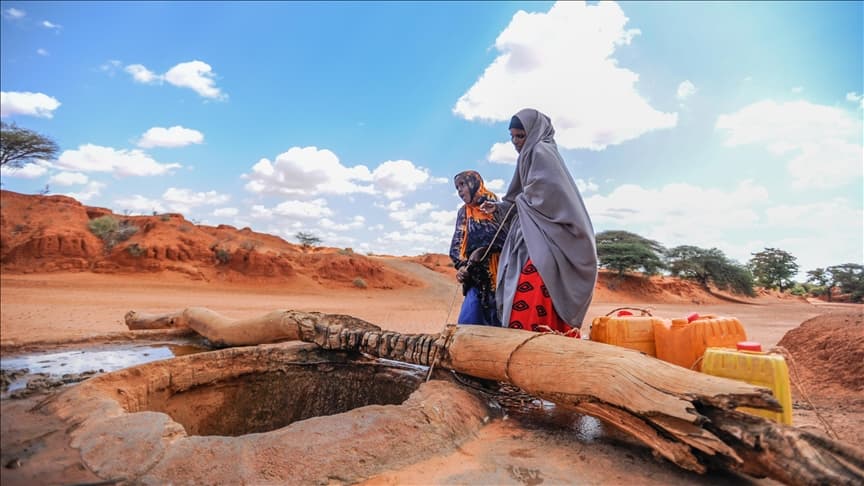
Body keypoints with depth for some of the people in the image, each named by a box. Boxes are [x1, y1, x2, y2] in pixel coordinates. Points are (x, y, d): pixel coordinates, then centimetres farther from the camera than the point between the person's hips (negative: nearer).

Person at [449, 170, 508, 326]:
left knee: (498, 325, -1)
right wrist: (461, 266, -5)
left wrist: (482, 250, -14)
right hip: (475, 278, 4)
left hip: (498, 276, -4)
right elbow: (456, 246, 12)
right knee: (465, 326, -4)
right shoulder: (463, 213, 16)